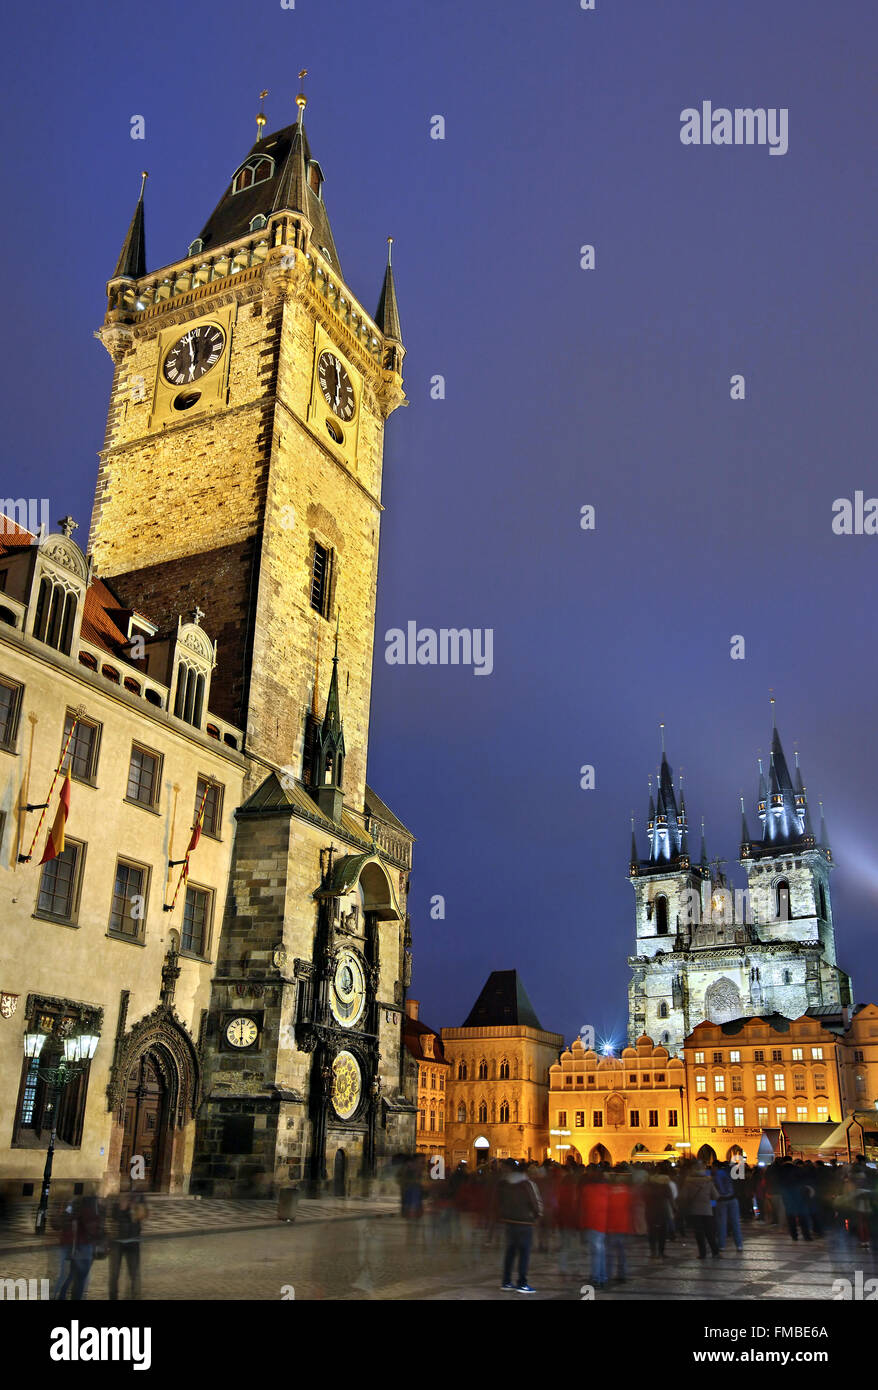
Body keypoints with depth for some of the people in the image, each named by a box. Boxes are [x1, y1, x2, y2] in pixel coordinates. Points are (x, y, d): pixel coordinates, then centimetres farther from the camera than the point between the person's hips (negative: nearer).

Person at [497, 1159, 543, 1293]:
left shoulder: (502, 1183, 1)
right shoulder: (527, 1183, -12)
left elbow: (499, 1201, 6)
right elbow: (536, 1201, -10)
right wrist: (537, 1216, 7)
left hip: (508, 1220, 5)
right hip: (524, 1221, -5)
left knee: (510, 1251, 13)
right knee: (524, 1252, 1)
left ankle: (506, 1282, 15)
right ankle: (522, 1284, 0)